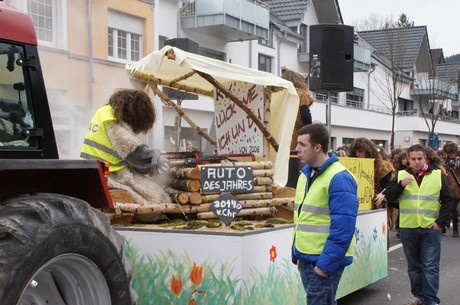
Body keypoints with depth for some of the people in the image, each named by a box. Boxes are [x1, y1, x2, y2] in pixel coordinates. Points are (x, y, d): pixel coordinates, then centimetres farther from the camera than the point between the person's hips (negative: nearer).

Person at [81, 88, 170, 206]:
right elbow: (134, 152, -16)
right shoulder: (115, 124, -16)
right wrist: (156, 159, -1)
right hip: (110, 176, -10)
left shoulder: (104, 111, 13)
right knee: (156, 194, -8)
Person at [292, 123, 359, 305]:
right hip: (305, 258, 8)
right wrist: (297, 254, 14)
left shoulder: (339, 178, -17)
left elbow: (342, 228, -20)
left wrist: (325, 263, -19)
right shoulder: (305, 174, 10)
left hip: (325, 261, -8)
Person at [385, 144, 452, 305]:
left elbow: (447, 200, 4)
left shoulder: (438, 175, 3)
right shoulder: (401, 175, 6)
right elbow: (389, 197, 0)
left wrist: (441, 222, -5)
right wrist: (401, 185, -17)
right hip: (408, 228, 2)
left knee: (430, 266, -2)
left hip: (431, 228, -2)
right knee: (413, 266, 11)